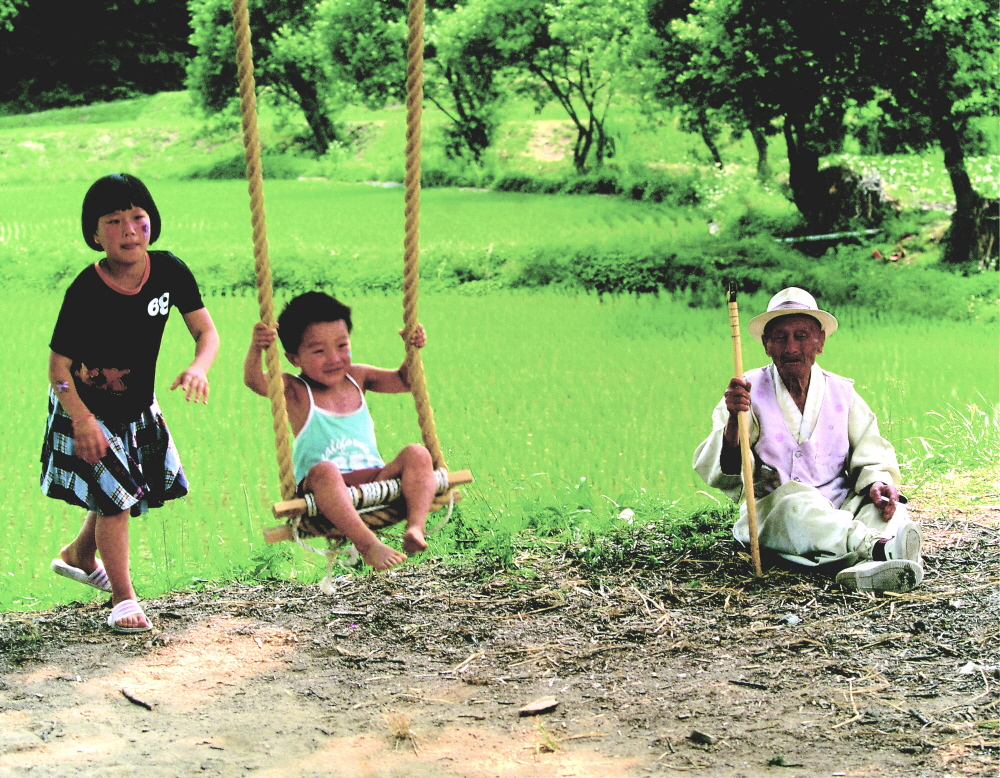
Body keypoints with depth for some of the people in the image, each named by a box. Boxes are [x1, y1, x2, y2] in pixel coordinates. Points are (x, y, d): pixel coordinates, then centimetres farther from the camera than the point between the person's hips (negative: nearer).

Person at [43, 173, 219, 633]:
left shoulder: (168, 271, -15)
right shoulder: (85, 291, -27)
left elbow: (206, 332, -11)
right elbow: (58, 366, -20)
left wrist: (198, 367, -31)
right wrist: (82, 420, -26)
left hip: (137, 407, 6)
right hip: (86, 409, -6)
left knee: (141, 487, 18)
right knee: (115, 496, -8)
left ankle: (79, 556, 45)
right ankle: (123, 599, 9)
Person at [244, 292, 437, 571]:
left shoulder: (357, 378, 16)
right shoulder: (295, 391, 0)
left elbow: (403, 380, 22)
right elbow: (255, 381, -19)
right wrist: (255, 350, -38)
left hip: (375, 480, 4)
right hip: (325, 487, -4)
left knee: (417, 455, -18)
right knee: (324, 471, -37)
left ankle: (415, 527, -32)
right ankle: (368, 544, -46)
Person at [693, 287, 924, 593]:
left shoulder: (841, 392, 11)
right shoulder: (750, 392, 0)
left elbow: (871, 454, 5)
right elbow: (716, 473, -11)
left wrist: (879, 481, -20)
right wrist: (733, 421, -31)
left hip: (840, 509, 3)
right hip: (773, 515, -3)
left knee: (884, 499, -26)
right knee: (794, 499, -36)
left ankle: (868, 566, -56)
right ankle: (875, 547, -56)